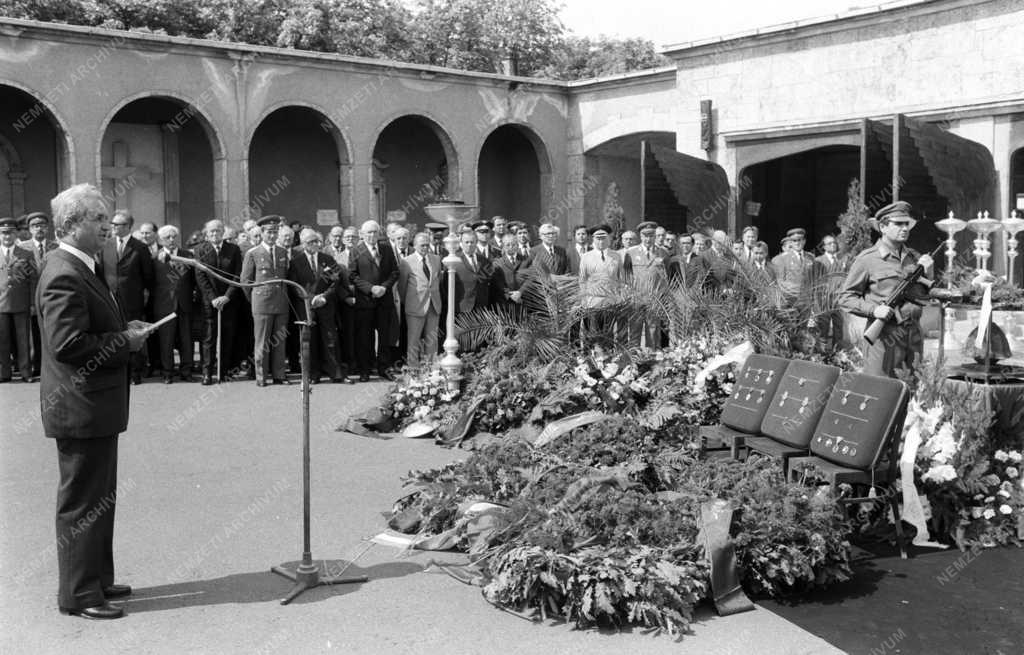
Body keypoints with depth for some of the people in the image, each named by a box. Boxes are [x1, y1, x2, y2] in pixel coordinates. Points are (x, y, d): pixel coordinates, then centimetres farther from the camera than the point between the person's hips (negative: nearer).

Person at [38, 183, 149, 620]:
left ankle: (97, 579, 32)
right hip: (80, 407, -11)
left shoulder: (80, 268, 13)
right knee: (83, 502, 1)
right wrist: (126, 342, -17)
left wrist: (126, 332, 6)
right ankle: (78, 594, 13)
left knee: (100, 497, 19)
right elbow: (67, 345, -27)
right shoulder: (64, 275, -20)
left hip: (95, 405, 11)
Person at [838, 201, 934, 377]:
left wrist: (922, 273, -4)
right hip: (883, 336, -6)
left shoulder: (914, 257, 13)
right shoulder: (867, 259, -4)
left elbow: (922, 295, 12)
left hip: (913, 336, 6)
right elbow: (846, 297, -4)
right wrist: (873, 310, -17)